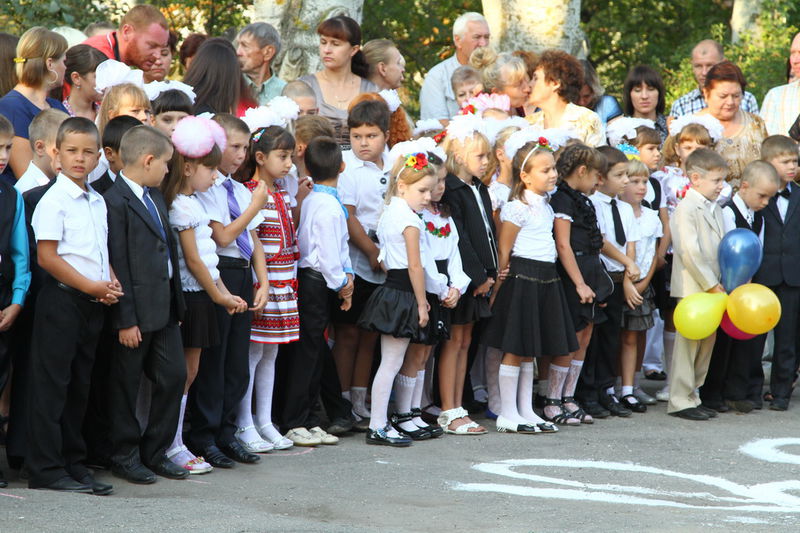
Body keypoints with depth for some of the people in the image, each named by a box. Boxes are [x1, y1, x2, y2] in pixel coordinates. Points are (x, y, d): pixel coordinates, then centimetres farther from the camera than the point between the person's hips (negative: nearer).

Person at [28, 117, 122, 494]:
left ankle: (73, 464, 19)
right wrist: (91, 286, -16)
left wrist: (111, 284, 4)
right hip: (61, 299, -8)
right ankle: (46, 469, -3)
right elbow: (47, 257, -16)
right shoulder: (54, 201, -11)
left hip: (92, 304, 8)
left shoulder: (97, 202, 14)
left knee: (79, 385, 13)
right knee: (51, 385, -5)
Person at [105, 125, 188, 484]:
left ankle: (155, 451, 20)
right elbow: (117, 264, -17)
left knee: (174, 375, 9)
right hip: (135, 309, -9)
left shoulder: (155, 197, 14)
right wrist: (125, 319, -17)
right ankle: (125, 456, 14)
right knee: (126, 383, 3)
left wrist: (176, 301, 15)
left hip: (164, 306, 9)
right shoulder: (115, 202, -15)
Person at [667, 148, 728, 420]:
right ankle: (680, 401, 2)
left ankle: (691, 395, 19)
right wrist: (711, 284, -17)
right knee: (688, 341, -4)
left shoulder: (716, 210, 16)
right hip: (692, 287, -8)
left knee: (707, 341, 11)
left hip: (712, 287, 8)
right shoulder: (686, 209, -12)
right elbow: (689, 252, -18)